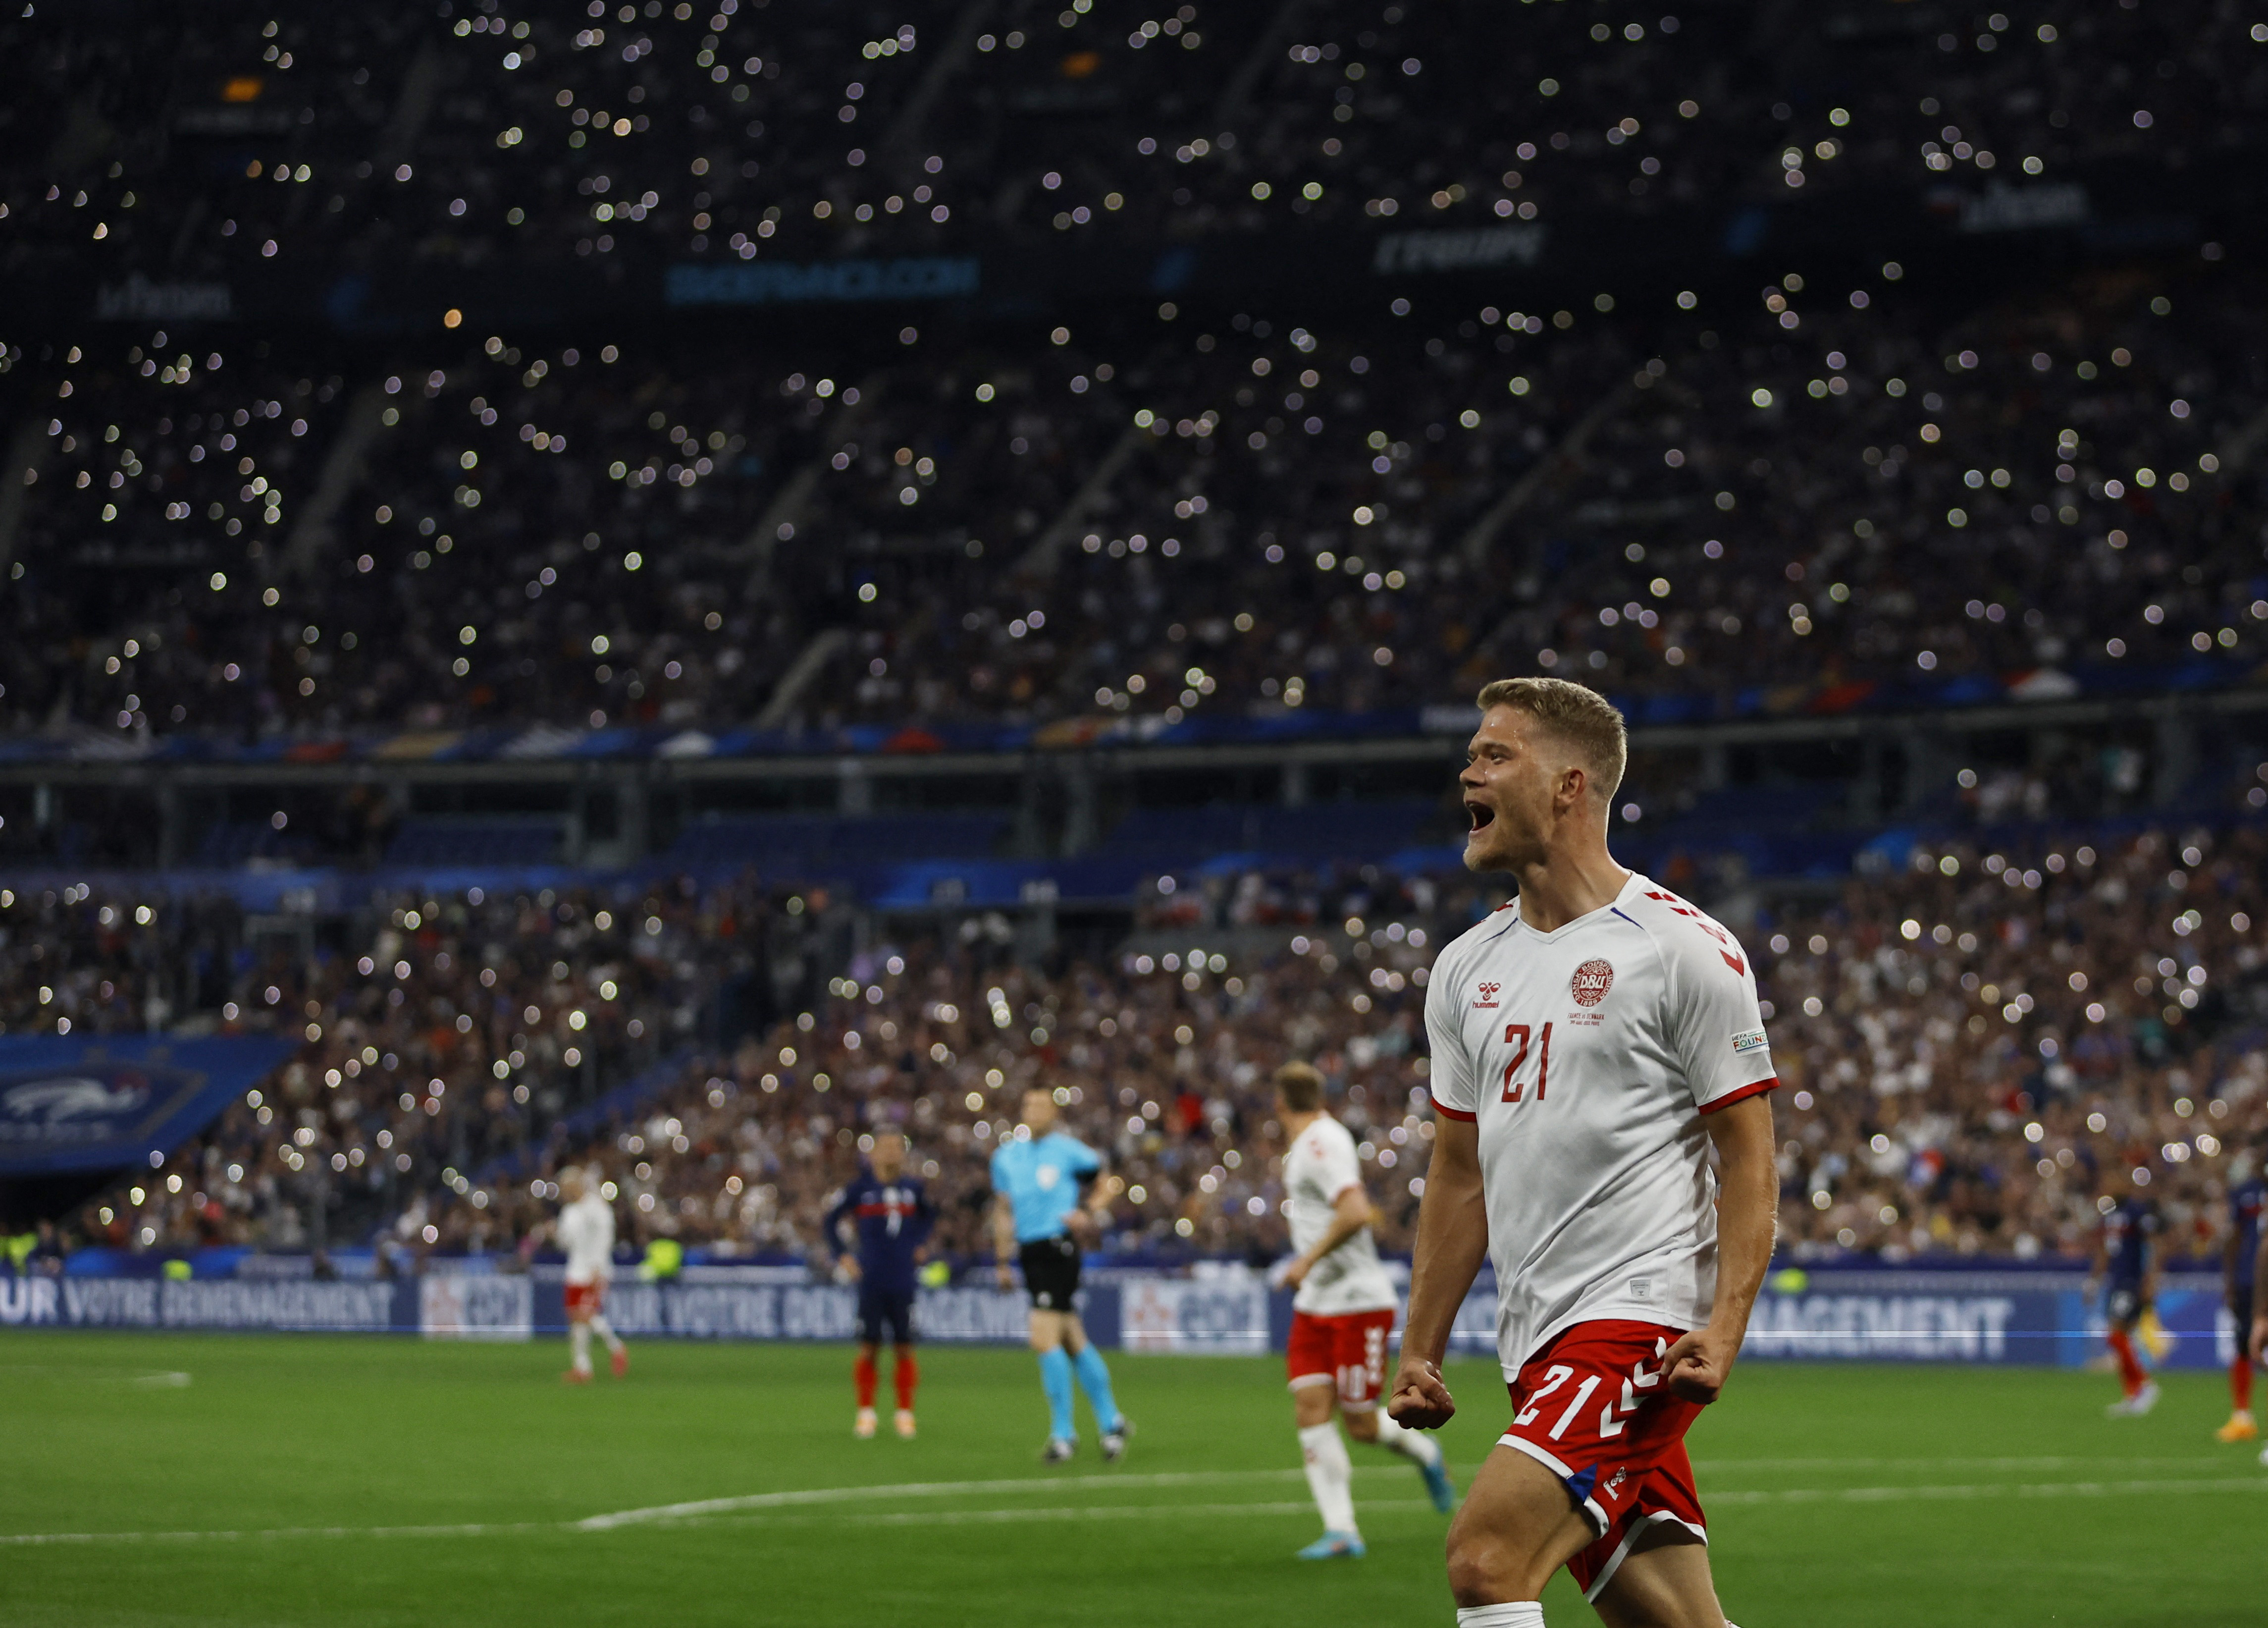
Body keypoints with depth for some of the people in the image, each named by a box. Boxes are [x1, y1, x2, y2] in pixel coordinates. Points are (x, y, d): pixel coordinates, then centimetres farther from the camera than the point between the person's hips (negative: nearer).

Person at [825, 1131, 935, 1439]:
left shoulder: (913, 1188, 6)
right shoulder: (861, 1188, -1)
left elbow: (929, 1215, 26)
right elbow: (832, 1220, 8)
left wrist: (920, 1243, 13)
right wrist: (842, 1257, 0)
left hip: (903, 1282, 2)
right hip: (871, 1282, -2)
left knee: (904, 1346, 2)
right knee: (869, 1347, -1)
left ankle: (905, 1412, 13)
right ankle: (866, 1412, 11)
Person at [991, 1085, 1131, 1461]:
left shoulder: (1069, 1150, -3)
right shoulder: (1007, 1155, 13)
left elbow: (1107, 1186, 7)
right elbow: (1003, 1210, 20)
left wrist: (1088, 1214, -10)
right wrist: (1003, 1262, 17)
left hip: (1059, 1250, -6)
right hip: (1029, 1253, 6)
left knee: (1044, 1339, -15)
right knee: (1073, 1342, 11)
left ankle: (1063, 1432, -7)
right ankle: (1111, 1422, 21)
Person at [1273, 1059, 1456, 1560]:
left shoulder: (1323, 1143, -17)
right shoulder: (1302, 1147, 13)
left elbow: (1356, 1213, -30)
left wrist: (1308, 1260, -25)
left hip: (1358, 1303, -9)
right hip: (1314, 1306, 9)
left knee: (1361, 1424, -4)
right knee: (1310, 1409, -6)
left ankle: (1423, 1452, 28)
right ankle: (1340, 1529, -8)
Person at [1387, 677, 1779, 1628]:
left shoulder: (1685, 951, -6)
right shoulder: (1468, 969, 15)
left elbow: (1748, 1159, -7)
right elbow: (1461, 1176, 20)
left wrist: (1723, 1327, -19)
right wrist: (1421, 1351, 14)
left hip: (1643, 1317, -7)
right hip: (1542, 1342, 7)